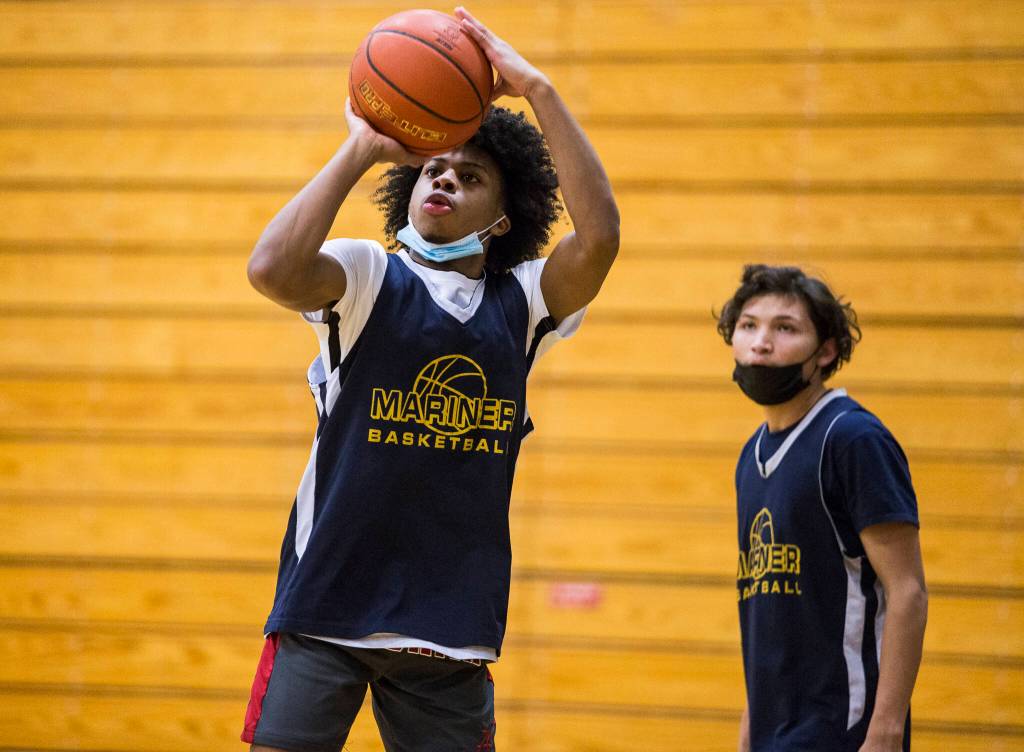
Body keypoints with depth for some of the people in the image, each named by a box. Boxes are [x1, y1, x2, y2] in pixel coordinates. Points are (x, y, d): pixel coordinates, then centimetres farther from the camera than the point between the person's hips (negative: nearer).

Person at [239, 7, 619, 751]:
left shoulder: (521, 304, 7)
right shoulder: (368, 277, 0)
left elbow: (599, 235, -13)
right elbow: (273, 269, -22)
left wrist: (538, 91, -16)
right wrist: (360, 149, -16)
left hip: (451, 625, 3)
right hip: (327, 603, -2)